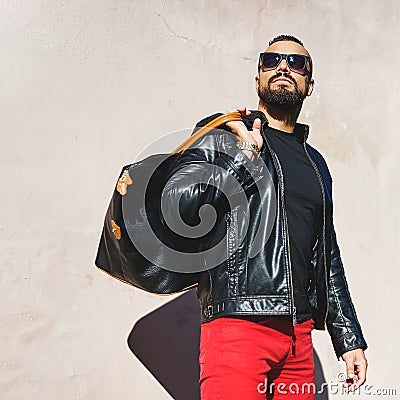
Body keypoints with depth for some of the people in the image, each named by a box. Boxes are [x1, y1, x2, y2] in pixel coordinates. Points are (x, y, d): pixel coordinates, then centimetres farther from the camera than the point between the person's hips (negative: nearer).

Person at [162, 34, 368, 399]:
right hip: (237, 324, -5)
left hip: (299, 334, 6)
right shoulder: (222, 134, 4)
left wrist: (349, 339, 19)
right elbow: (175, 204, -11)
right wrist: (245, 154, -10)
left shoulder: (315, 163, 20)